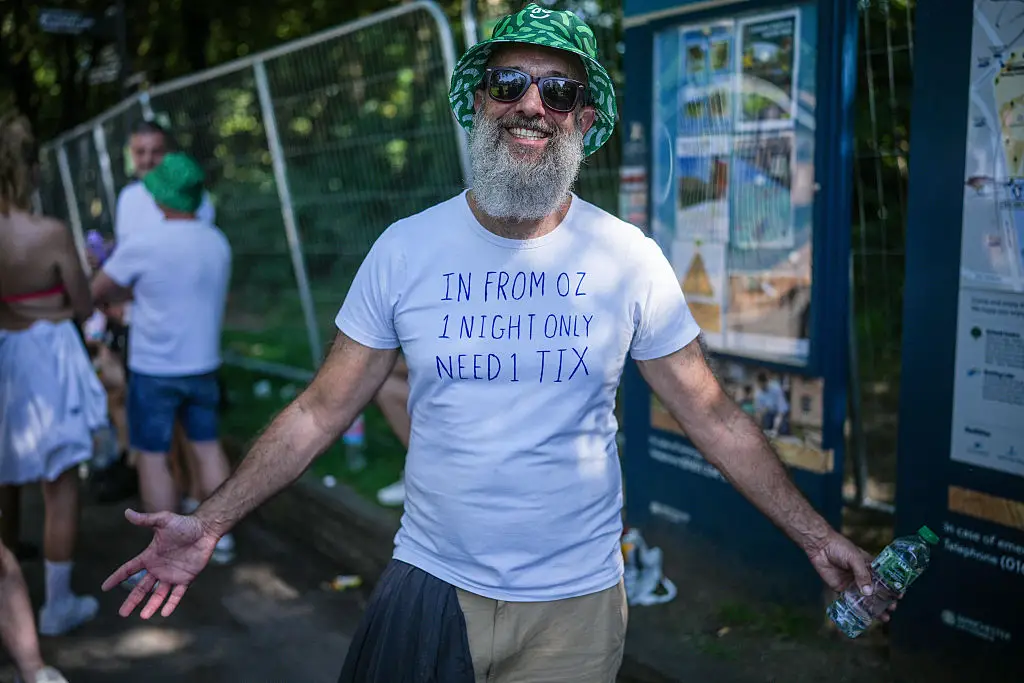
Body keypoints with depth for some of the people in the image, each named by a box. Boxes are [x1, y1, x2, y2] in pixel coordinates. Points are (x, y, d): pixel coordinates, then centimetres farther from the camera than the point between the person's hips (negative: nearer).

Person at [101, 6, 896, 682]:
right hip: (432, 586, 1)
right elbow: (321, 411, -2)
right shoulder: (405, 249, -6)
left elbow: (716, 419, 0)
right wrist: (211, 523, -9)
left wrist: (815, 534, -2)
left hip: (577, 601, 0)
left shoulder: (630, 258, -6)